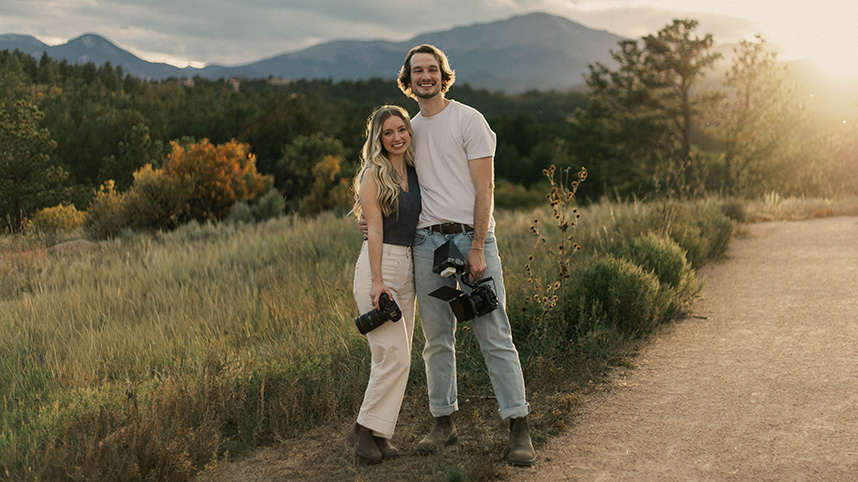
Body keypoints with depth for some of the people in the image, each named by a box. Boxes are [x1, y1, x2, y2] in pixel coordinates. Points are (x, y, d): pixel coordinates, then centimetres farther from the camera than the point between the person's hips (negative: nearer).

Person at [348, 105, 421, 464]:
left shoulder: (414, 172, 12)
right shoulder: (374, 173, -7)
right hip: (379, 263, -7)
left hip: (408, 266, 7)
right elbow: (374, 229, -12)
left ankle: (379, 433, 13)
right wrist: (377, 281, -17)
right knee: (393, 356, -12)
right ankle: (365, 430, 1)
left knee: (397, 357, 6)